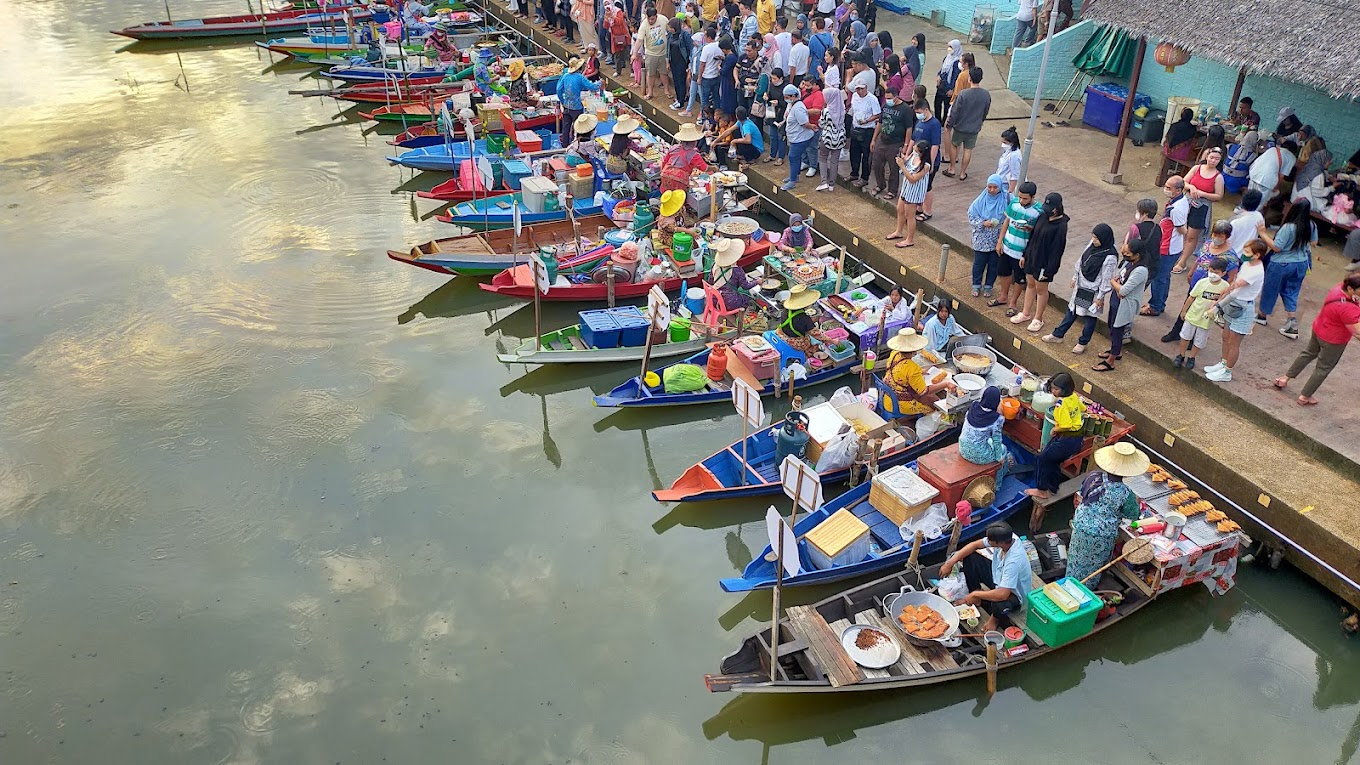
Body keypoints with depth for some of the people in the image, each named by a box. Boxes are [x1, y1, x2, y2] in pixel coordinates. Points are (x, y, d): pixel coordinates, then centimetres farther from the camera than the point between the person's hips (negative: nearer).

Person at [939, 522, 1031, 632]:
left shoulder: (1014, 561, -41)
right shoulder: (1005, 537, -20)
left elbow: (1002, 594, -42)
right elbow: (974, 545, -7)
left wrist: (976, 594, -27)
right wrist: (950, 562, -13)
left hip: (1013, 593, -7)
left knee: (1000, 605, -41)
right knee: (969, 557, -5)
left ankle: (996, 616, -1)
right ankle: (975, 595, 15)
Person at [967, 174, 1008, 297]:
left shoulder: (1006, 200, -12)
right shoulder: (981, 200, -11)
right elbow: (971, 215, -6)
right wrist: (983, 223, -20)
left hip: (997, 240, 0)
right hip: (981, 239, 0)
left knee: (993, 264, 13)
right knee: (979, 263, 12)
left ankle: (988, 286, 31)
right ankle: (976, 285, 30)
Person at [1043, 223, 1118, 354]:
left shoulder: (1110, 257, -25)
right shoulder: (1092, 245, -4)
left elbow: (1106, 279, -20)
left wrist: (1100, 297, -15)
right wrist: (1075, 277, 15)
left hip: (1093, 291, -7)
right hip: (1081, 286, 7)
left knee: (1089, 317, 11)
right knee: (1072, 311, 20)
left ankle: (1083, 342, 27)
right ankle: (1058, 335, 32)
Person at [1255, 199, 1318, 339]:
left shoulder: (1288, 227, -28)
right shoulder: (1312, 226, -8)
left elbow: (1276, 247, -24)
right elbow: (1313, 242, 8)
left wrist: (1263, 234, -18)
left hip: (1282, 265, -6)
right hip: (1301, 264, 6)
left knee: (1270, 290, 17)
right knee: (1291, 294, 17)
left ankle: (1262, 315, 39)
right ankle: (1293, 327, 14)